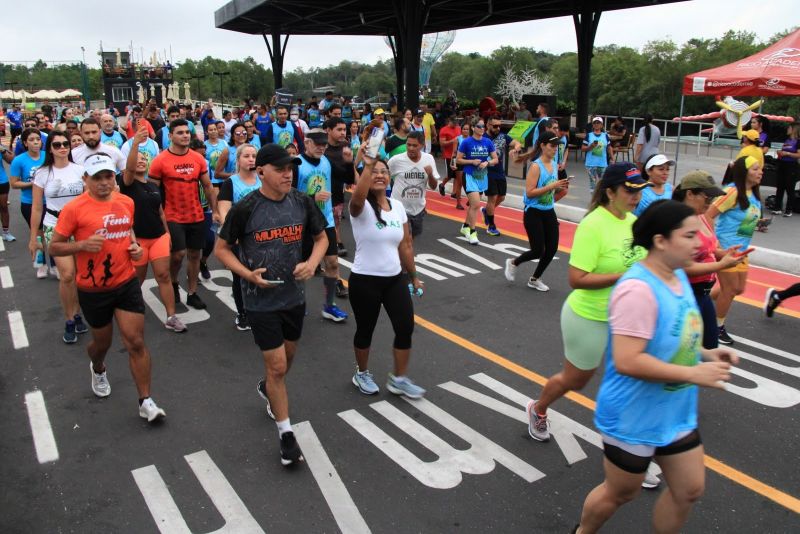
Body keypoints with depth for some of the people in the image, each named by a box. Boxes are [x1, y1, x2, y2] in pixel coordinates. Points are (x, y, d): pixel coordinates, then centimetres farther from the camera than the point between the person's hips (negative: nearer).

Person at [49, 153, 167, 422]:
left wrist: (135, 246, 1)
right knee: (102, 342, 17)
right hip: (93, 290, -2)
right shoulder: (74, 209, -13)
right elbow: (54, 247, -8)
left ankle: (146, 402, 5)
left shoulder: (126, 202, 2)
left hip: (127, 283, 3)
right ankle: (98, 370, 54)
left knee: (136, 342, -3)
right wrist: (83, 244, -26)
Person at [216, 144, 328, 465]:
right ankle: (286, 434, 15)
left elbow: (321, 237, 8)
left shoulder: (302, 202, -5)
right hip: (261, 300, -5)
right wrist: (247, 273, -20)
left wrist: (312, 263, -11)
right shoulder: (245, 208, -15)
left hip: (294, 296, 5)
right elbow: (222, 249, -5)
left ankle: (269, 390, 55)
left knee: (287, 357, 23)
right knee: (277, 366, -2)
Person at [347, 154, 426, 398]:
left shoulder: (398, 206, 4)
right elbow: (357, 198, -41)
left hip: (395, 279, 5)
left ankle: (399, 379, 22)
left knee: (406, 327, 3)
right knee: (365, 330, 11)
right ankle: (362, 374, 37)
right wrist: (367, 166, -46)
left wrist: (413, 276, 13)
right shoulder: (361, 208, -13)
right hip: (365, 280, -5)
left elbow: (406, 245, 9)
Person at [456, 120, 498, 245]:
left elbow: (495, 159, 5)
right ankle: (472, 232, -4)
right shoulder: (466, 142, -9)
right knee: (476, 204, -15)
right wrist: (472, 161, -18)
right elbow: (458, 160, -5)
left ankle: (465, 226, 36)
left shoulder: (488, 142, 1)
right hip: (470, 176, -5)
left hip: (482, 176, 5)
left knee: (474, 204, 16)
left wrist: (487, 162, -14)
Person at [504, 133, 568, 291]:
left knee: (552, 248, 6)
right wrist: (551, 186, -26)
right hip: (534, 213, -7)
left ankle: (535, 279, 25)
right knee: (538, 251, -6)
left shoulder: (554, 165, 6)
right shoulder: (536, 166, -17)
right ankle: (513, 263, 24)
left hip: (549, 212, 7)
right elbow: (529, 192, -22)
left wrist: (559, 186, -2)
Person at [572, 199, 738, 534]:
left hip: (675, 415, 9)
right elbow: (626, 361, -33)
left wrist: (705, 354, -1)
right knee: (620, 494, 14)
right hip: (633, 420, -8)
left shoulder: (678, 275, 1)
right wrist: (694, 374, -28)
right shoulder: (639, 289, -30)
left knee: (690, 489, 19)